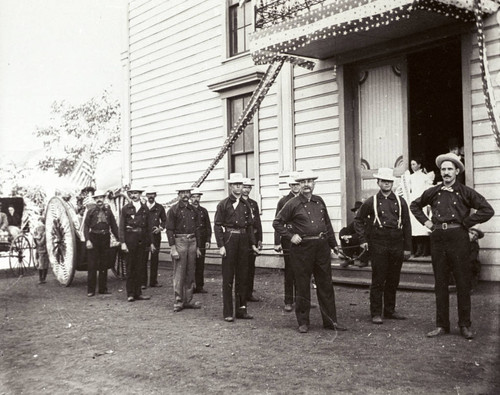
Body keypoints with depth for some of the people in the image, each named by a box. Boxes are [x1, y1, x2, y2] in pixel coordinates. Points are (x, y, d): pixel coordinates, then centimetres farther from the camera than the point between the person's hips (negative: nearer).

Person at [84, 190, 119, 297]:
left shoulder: (108, 211, 9)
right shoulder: (91, 211, 1)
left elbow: (114, 227, 10)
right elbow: (86, 226, -3)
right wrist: (87, 240, -14)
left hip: (105, 238, 3)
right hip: (94, 238, -3)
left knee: (104, 265, 9)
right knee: (92, 265, -1)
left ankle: (103, 288, 17)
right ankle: (91, 290, 5)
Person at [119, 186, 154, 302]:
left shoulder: (145, 208, 10)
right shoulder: (126, 208, 2)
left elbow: (148, 226, 13)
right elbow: (121, 227, -2)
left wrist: (150, 242, 11)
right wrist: (122, 242, -11)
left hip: (142, 239, 3)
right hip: (130, 239, -3)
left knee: (139, 267, 7)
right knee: (130, 267, 1)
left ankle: (137, 293, 13)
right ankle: (130, 294, 7)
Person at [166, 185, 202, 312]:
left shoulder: (193, 210, 12)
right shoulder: (173, 210, -2)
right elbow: (169, 230, -6)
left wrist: (197, 247, 13)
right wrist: (173, 248, -12)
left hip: (192, 242, 5)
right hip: (179, 241, -5)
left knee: (190, 273, 8)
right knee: (179, 274, -4)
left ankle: (188, 301, 15)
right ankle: (178, 302, 2)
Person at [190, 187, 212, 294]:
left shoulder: (204, 211, 13)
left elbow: (208, 227, 12)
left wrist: (208, 241, 3)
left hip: (201, 242, 3)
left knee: (200, 265, 4)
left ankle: (199, 286, 10)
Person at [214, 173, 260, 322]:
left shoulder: (245, 205, 12)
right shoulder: (223, 204, -2)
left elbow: (250, 225, 16)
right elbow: (217, 226, -6)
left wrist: (253, 244, 9)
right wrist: (221, 246, -13)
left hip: (243, 240, 5)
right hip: (229, 241, -5)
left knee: (242, 276, 9)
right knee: (228, 278, 0)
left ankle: (241, 310, 18)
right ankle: (228, 313, 5)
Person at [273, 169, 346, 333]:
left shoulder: (319, 201, 11)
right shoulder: (293, 204, -3)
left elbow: (327, 224, 20)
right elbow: (277, 223, 2)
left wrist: (333, 244, 19)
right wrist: (291, 236, -7)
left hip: (321, 246, 4)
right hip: (301, 248, -4)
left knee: (326, 285, 7)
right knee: (302, 286, 4)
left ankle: (330, 321, 16)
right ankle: (303, 322, 15)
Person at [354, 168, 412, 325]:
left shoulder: (400, 201, 9)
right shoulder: (371, 202, 3)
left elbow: (407, 225, 9)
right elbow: (358, 220, 11)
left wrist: (407, 247, 5)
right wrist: (363, 240, 2)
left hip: (397, 245, 3)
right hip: (378, 245, -3)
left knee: (393, 280, 10)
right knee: (378, 280, -2)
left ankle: (390, 311, 21)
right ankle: (376, 313, 4)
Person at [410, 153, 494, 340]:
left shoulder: (465, 192, 0)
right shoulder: (433, 193, 9)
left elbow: (487, 210, -4)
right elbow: (415, 205, 25)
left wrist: (466, 223, -5)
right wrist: (425, 222, 12)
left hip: (459, 238, -3)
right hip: (438, 238, 3)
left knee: (463, 283, 2)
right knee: (440, 284, 6)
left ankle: (465, 325, 12)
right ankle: (441, 325, 15)